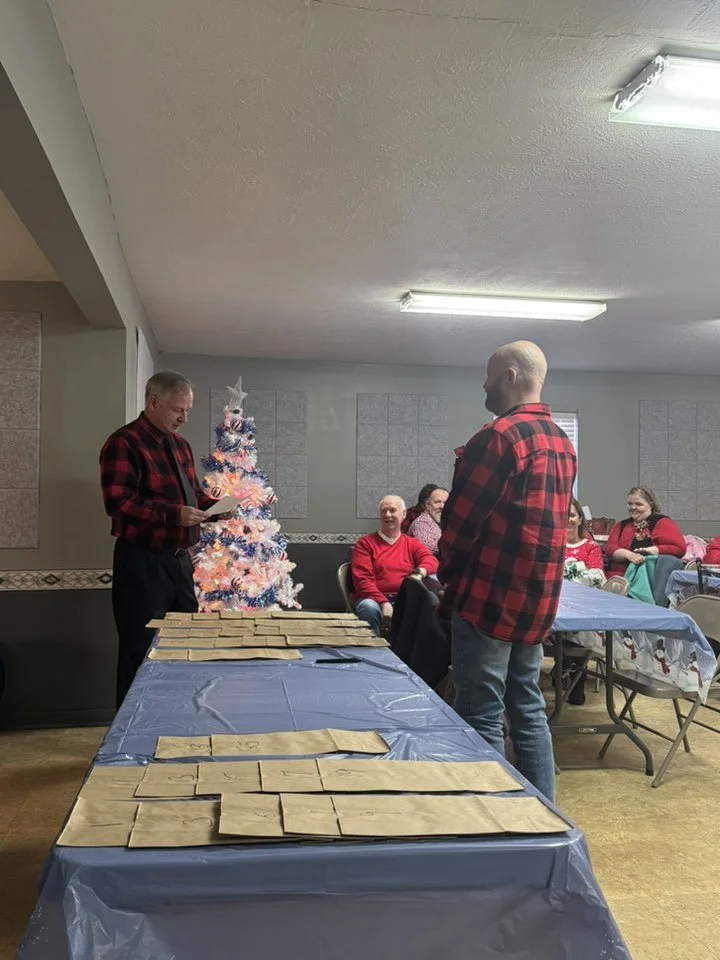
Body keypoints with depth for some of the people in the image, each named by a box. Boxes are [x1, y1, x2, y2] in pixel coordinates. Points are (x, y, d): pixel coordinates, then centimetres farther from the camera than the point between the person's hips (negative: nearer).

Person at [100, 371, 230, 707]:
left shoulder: (180, 444, 14)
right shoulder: (124, 443, -14)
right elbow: (118, 503, -22)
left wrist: (214, 506, 2)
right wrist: (174, 514, -26)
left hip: (179, 558, 9)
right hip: (141, 563, -9)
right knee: (141, 653, 0)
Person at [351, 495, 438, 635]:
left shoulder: (413, 544, 22)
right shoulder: (365, 543, 12)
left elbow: (430, 560, 2)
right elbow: (362, 579, 0)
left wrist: (421, 571, -26)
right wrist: (383, 603, -18)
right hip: (375, 599, -2)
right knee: (369, 608, -38)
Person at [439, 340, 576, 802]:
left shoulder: (500, 436, -15)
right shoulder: (562, 442, 13)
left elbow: (459, 520, -13)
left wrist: (448, 571, 3)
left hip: (490, 598, -9)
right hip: (536, 600, 9)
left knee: (482, 720, 1)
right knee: (529, 710, 16)